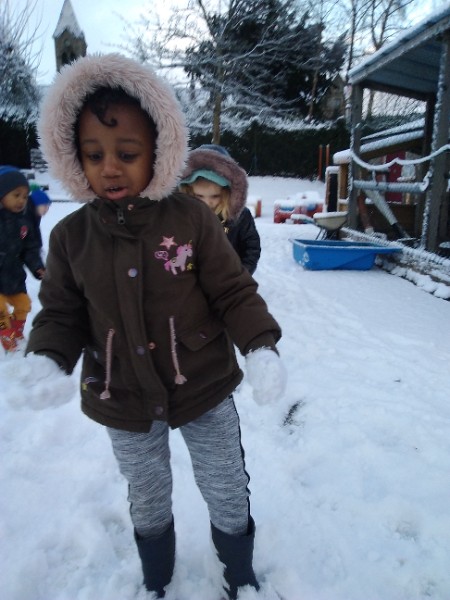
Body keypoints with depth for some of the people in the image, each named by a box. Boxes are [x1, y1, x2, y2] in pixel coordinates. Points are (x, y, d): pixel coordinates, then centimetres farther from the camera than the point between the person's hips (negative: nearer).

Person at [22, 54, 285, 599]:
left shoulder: (192, 218, -14)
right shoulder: (70, 236, -7)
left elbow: (234, 293, -11)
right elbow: (61, 314, 0)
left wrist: (260, 346, -26)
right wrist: (46, 360, -19)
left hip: (204, 392, -1)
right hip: (124, 407, 2)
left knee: (228, 497, 19)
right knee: (147, 504, 26)